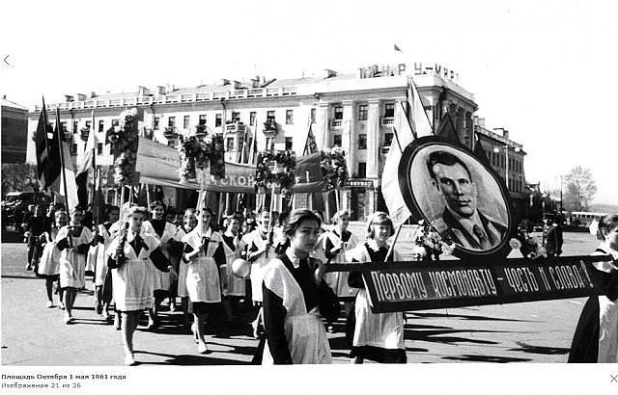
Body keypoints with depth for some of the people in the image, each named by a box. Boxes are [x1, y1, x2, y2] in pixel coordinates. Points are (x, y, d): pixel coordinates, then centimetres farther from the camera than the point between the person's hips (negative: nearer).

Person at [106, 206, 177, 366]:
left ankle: (127, 341, 34)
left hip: (142, 281, 4)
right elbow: (110, 264, -5)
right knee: (128, 315, -9)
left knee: (137, 313, 11)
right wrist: (116, 255, -24)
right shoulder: (120, 240, -4)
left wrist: (168, 267, -14)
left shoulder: (148, 239, 5)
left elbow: (158, 257, 2)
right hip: (126, 282, -4)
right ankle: (128, 352, -6)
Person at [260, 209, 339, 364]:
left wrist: (318, 280, -11)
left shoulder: (315, 267, 5)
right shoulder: (276, 269, -12)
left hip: (316, 344, 5)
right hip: (286, 344, -5)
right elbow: (272, 323, -13)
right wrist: (283, 360, -17)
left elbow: (332, 313, -1)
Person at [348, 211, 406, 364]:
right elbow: (352, 280, -9)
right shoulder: (362, 251, -4)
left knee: (395, 350, -6)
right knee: (359, 349, 6)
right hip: (367, 304, -3)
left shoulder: (393, 253, 9)